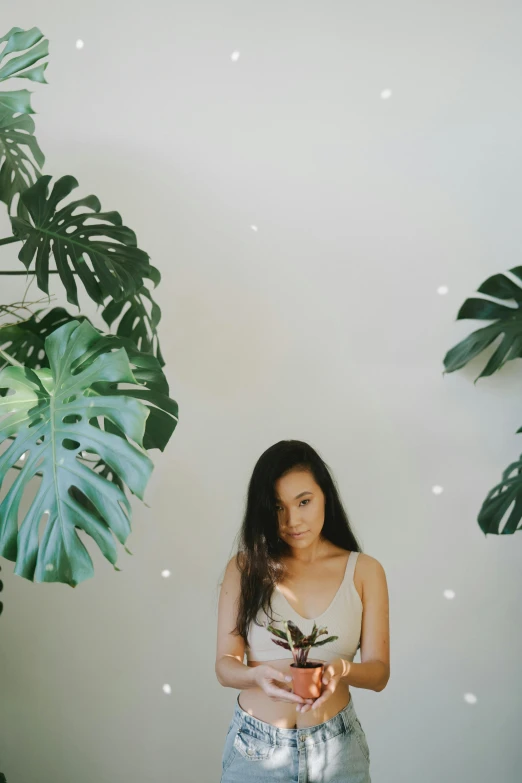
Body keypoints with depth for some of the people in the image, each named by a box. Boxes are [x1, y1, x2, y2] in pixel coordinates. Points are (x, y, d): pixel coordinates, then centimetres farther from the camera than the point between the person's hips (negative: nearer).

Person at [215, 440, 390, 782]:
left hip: (335, 747, 0)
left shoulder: (365, 571, -3)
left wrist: (343, 670, -27)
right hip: (255, 745, 0)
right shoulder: (245, 568, -4)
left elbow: (379, 672, -4)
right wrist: (258, 675, -28)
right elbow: (225, 665, -5)